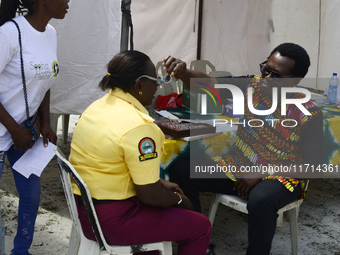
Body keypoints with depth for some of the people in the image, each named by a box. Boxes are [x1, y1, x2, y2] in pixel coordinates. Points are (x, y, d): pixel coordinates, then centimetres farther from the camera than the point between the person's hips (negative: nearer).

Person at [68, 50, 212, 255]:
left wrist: (161, 183, 16)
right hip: (111, 221, -10)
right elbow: (149, 196, -21)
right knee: (200, 226, 2)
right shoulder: (138, 126, -24)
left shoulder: (99, 106, 6)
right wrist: (178, 200, -1)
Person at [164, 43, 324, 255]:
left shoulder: (308, 115, -16)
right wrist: (183, 72, -38)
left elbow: (314, 166, -14)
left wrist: (262, 174, -20)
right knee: (181, 170, -8)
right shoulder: (252, 86, -6)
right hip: (239, 167, 5)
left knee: (261, 199, -40)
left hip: (280, 176, -5)